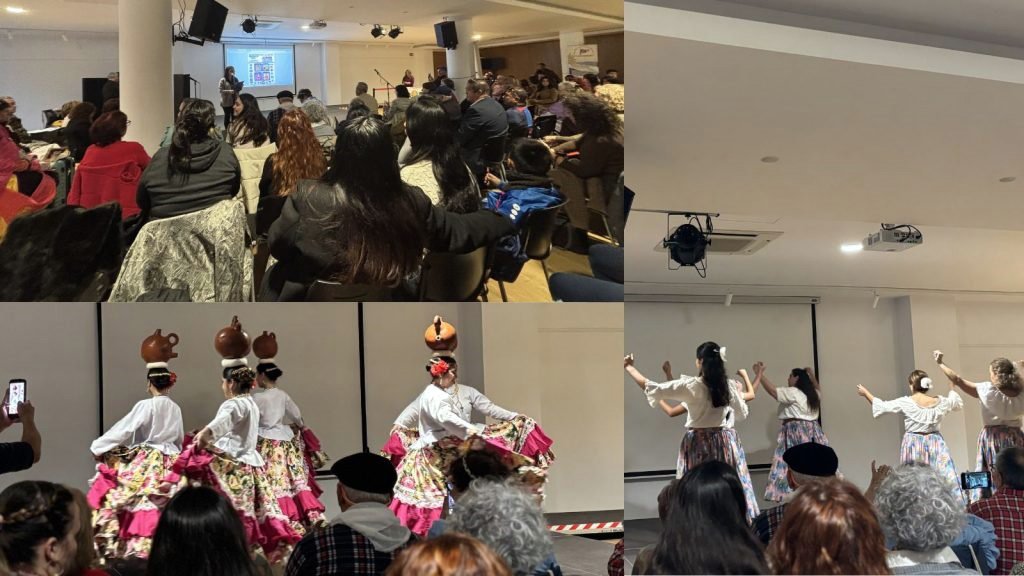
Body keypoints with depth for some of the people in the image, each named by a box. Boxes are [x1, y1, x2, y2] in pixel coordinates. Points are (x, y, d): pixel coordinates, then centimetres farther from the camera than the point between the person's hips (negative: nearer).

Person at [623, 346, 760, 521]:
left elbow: (651, 388, -10)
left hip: (698, 442, -3)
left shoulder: (690, 386, -12)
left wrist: (629, 367, 1)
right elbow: (742, 413, 13)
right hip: (725, 442, 3)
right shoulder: (729, 386, -2)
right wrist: (738, 392, 29)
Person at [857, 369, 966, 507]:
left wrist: (865, 393, 14)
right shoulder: (939, 402, -1)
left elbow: (881, 406, 1)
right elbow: (959, 404, 20)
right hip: (935, 444, 2)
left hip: (913, 445, -2)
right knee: (944, 479, 0)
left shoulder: (905, 403, -10)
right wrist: (952, 388, 38)